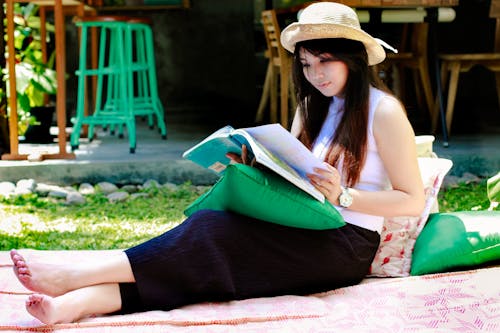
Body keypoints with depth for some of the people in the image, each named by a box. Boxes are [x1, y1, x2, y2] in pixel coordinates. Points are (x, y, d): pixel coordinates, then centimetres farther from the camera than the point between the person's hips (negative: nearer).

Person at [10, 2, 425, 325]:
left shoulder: (383, 111, -3)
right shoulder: (312, 108, 19)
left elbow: (412, 201, -6)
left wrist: (343, 196, -18)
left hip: (346, 246, -6)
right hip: (303, 235, 6)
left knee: (214, 232, -26)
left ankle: (72, 276, -30)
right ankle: (70, 305, -42)